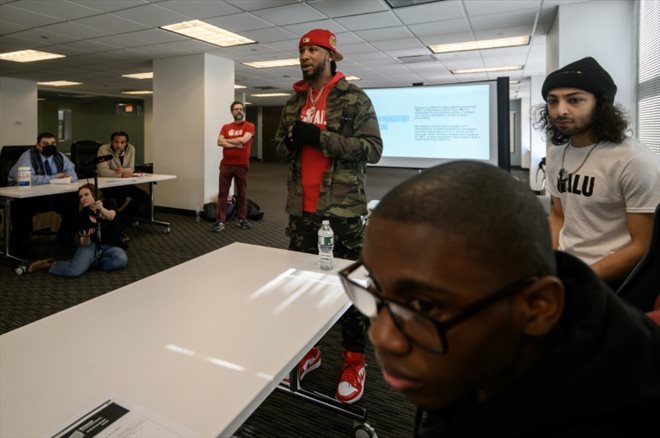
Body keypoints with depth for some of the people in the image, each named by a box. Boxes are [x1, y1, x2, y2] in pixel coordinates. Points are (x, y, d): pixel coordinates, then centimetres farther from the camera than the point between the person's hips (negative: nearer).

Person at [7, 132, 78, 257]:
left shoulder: (60, 157, 4)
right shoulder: (27, 157, -15)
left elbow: (72, 174, -1)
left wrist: (65, 178, -26)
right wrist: (53, 178, -30)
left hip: (51, 195, 5)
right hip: (24, 195, -5)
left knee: (72, 200, -16)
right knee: (22, 207, -35)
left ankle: (65, 235, 5)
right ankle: (20, 241, -10)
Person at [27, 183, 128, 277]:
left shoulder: (108, 204, 0)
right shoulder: (82, 215, 0)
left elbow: (111, 216, -25)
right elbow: (84, 243, -6)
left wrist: (101, 209, -47)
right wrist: (86, 237, -30)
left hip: (111, 247, 1)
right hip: (91, 245, -1)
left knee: (122, 260, -35)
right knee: (74, 271, -28)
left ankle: (90, 262, -11)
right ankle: (49, 264, 3)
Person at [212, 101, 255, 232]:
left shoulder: (249, 126, 2)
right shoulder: (225, 127, 11)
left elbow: (243, 140, -15)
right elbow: (219, 142, -3)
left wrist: (227, 140, -2)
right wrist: (236, 144, -13)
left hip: (242, 165, -2)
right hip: (226, 165, 2)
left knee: (242, 193, 7)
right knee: (222, 193, -1)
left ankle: (242, 219, 19)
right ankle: (220, 221, 2)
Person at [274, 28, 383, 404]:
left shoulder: (354, 98, -3)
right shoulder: (294, 102, 14)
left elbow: (373, 148, -11)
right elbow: (280, 144, 21)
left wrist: (320, 137, -18)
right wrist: (290, 140, -4)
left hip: (344, 201, -6)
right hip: (301, 201, 6)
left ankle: (355, 361, 18)